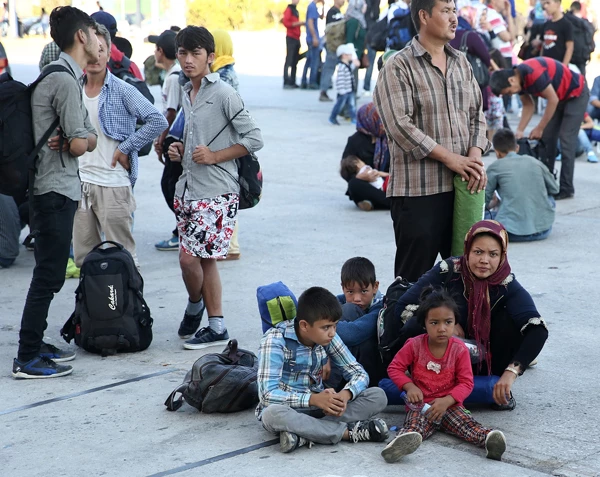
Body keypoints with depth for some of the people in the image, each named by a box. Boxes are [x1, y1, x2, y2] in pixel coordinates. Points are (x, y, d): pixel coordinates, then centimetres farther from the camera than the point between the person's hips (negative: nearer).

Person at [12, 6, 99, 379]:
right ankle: (27, 359, -1)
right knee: (49, 275, -6)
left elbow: (90, 137, 13)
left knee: (50, 274, 16)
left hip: (52, 189, 10)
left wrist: (81, 138, -8)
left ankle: (35, 344, 25)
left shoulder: (63, 76, 16)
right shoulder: (66, 81, -17)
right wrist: (85, 140, 1)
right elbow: (80, 145, -20)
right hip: (57, 190, -10)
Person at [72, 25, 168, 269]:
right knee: (83, 256, 10)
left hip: (113, 184, -5)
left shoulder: (123, 91, -7)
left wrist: (125, 148, -12)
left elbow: (158, 121, -14)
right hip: (79, 182, 5)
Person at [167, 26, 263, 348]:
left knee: (190, 257, -10)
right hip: (188, 188, 8)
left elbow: (254, 139, -13)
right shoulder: (186, 93, 13)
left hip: (216, 192, -8)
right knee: (203, 258, 10)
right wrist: (180, 151, 8)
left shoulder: (223, 94, -11)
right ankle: (216, 326, 18)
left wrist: (215, 156, -16)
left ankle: (194, 306, 17)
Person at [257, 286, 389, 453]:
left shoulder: (327, 337, -3)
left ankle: (306, 434, -28)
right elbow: (268, 394, -25)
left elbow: (359, 374, 0)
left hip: (318, 406, 5)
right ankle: (349, 431, -30)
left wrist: (345, 395, -23)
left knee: (378, 396, -15)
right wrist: (313, 399, -36)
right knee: (273, 413, -41)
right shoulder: (275, 339, -18)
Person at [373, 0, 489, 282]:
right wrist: (450, 158, -16)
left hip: (461, 186, 7)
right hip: (417, 191, -6)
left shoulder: (461, 63, 13)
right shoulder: (398, 67, -9)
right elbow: (400, 125, -17)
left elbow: (476, 114, 15)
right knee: (414, 275, 0)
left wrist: (475, 156, -4)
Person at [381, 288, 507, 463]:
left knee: (466, 422, -28)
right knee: (415, 424, -34)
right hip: (420, 403, -1)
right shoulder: (414, 345, -2)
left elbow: (466, 383, -3)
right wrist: (409, 386, -14)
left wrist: (446, 401, -19)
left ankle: (489, 438, -55)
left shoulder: (459, 349, -3)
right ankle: (403, 442, -66)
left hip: (449, 403, 2)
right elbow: (394, 368, 5)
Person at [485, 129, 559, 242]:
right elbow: (554, 189, 21)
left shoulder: (495, 167, 2)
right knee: (549, 197, 31)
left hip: (514, 233, -2)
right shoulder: (534, 161, 10)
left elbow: (484, 200, 6)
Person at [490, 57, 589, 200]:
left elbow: (553, 100, -27)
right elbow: (528, 106, 4)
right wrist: (520, 131, -6)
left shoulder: (533, 74, -34)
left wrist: (539, 128, -18)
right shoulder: (520, 79, -6)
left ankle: (566, 189, -7)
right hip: (560, 96, 9)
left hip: (576, 94, -9)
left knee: (566, 140, -11)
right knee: (547, 139, 6)